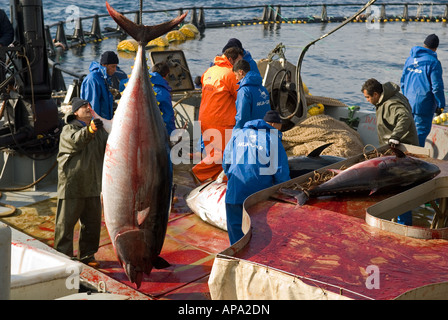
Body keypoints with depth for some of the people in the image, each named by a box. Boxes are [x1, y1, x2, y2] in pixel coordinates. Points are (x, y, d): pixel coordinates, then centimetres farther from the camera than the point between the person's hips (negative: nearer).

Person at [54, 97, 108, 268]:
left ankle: (87, 255, 24)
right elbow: (76, 141, -27)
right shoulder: (69, 129, -6)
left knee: (92, 222, 11)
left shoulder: (99, 129, 13)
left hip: (92, 185, 6)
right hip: (72, 185, -6)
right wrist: (89, 130, -47)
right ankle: (63, 255, 12)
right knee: (66, 222, 1)